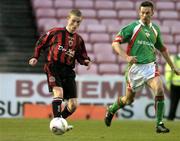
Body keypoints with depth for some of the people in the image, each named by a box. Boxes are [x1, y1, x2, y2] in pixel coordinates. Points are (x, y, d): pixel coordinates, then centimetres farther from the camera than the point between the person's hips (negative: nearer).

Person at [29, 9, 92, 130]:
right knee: (59, 92, -30)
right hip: (53, 67, -5)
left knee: (74, 104, 0)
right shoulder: (56, 32, 0)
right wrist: (35, 57, 1)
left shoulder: (79, 40, 11)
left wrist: (86, 61, -2)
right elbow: (41, 43, 10)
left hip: (68, 71, 5)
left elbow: (81, 56, 19)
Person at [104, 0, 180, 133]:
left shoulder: (155, 29, 10)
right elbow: (115, 43, -8)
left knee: (159, 89, -22)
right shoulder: (133, 27, -5)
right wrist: (126, 57, -22)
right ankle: (111, 110, 40)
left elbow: (162, 48, 24)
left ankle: (160, 124, -16)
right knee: (129, 99, 8)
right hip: (135, 67, -3)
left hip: (150, 66, 3)